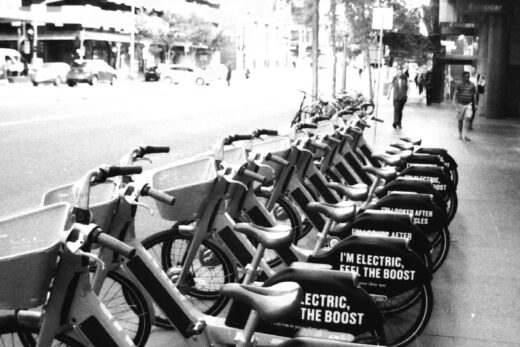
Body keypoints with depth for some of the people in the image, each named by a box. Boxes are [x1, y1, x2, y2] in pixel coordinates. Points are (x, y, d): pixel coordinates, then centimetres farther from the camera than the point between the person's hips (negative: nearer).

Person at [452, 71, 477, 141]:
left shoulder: (472, 85, 6)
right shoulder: (459, 85, 3)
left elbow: (474, 95, 14)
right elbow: (455, 94, 0)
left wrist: (475, 104, 14)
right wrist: (455, 102, -13)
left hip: (468, 104, 0)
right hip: (460, 104, 0)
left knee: (467, 118, -15)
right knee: (460, 120, 5)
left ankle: (465, 135, -12)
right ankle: (460, 134, 21)